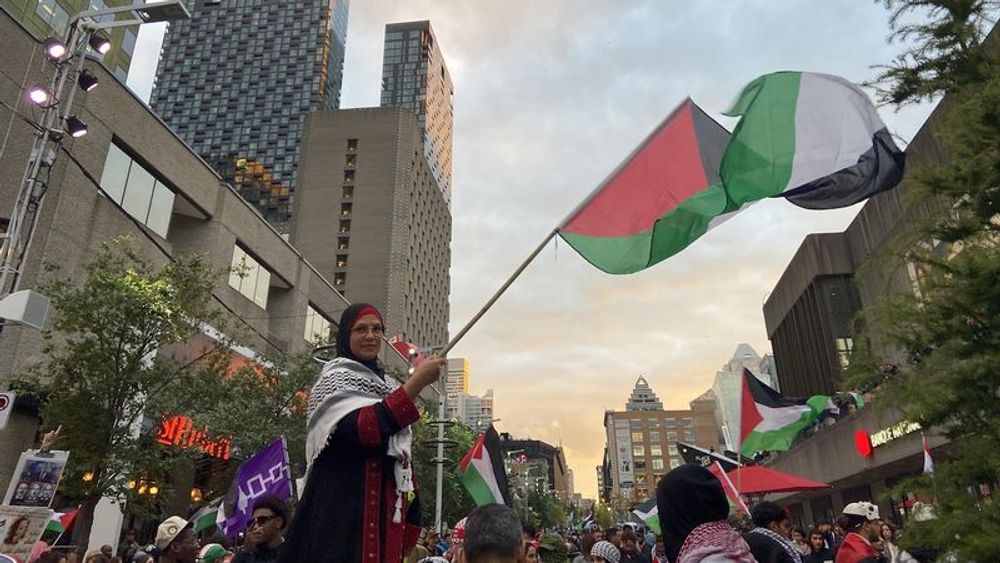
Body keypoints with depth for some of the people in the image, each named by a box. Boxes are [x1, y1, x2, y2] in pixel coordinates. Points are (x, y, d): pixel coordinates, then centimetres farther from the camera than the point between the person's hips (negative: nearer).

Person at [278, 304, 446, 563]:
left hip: (385, 507, 7)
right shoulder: (336, 377, -5)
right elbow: (365, 429, -24)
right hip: (345, 503, -7)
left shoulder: (384, 384, 17)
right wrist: (418, 380, -25)